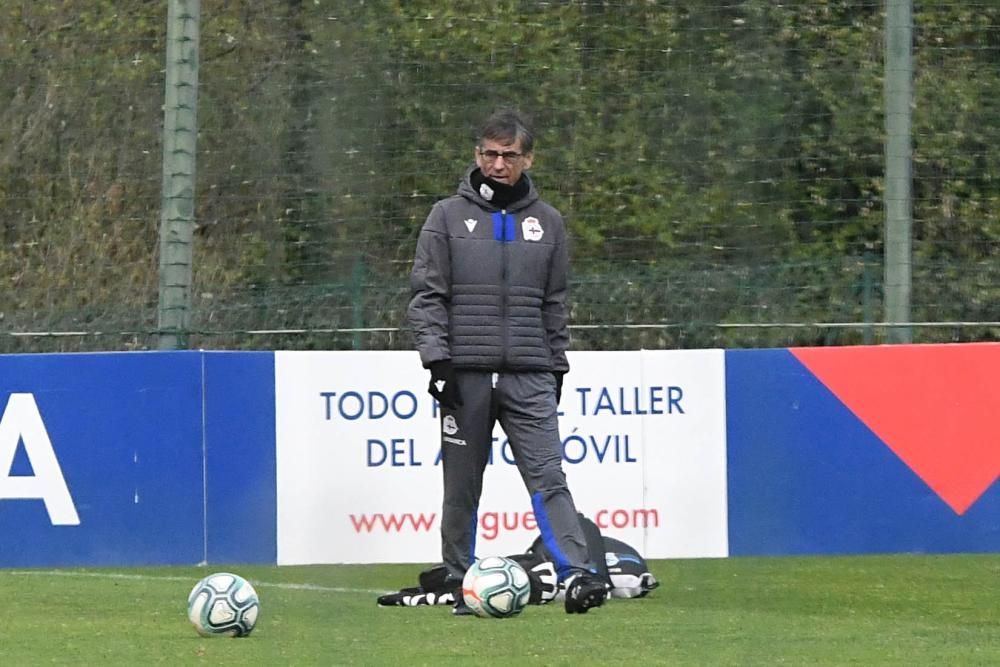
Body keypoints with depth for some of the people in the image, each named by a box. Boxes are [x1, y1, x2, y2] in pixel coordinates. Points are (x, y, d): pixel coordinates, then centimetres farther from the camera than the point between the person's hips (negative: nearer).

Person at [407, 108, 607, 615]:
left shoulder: (546, 222, 13)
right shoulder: (449, 216, 6)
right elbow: (426, 295, 2)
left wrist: (556, 366, 13)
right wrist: (437, 359, -9)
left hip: (529, 376, 1)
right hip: (466, 375, -1)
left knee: (548, 478, -11)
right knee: (462, 488, 3)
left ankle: (576, 575, -22)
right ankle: (461, 584, 11)